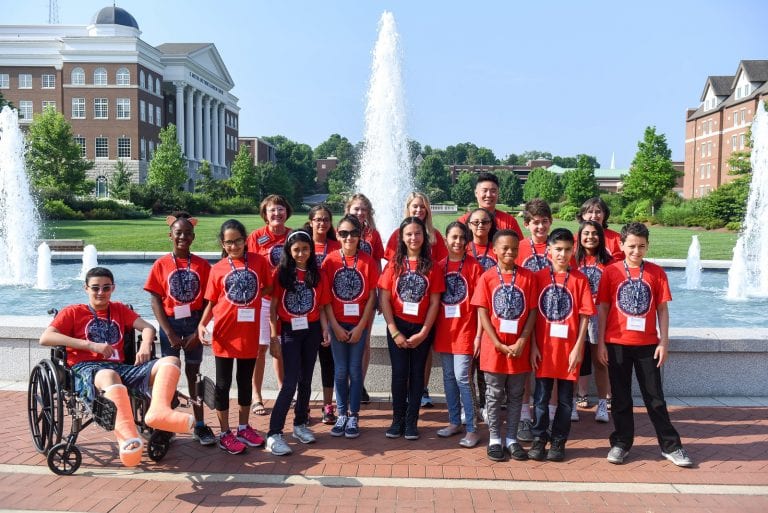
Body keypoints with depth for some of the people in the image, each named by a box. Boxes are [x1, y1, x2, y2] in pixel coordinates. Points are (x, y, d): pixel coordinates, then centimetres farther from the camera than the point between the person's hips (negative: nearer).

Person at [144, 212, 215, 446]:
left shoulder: (202, 265, -1)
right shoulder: (161, 265, -1)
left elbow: (208, 301, -2)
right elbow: (155, 300, -4)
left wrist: (199, 331, -9)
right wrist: (170, 333, -10)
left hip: (194, 324, 0)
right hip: (170, 323, 0)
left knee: (193, 372, 7)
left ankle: (200, 425, 13)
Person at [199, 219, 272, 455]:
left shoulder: (259, 260, 0)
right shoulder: (217, 269, -2)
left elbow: (269, 287, 9)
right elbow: (211, 302, 1)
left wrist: (251, 295, -6)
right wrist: (202, 324, -13)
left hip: (249, 333, 2)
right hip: (224, 334, -2)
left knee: (246, 382, 15)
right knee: (223, 384, 7)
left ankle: (243, 428, 30)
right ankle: (225, 433, 19)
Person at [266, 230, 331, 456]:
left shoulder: (318, 274, 3)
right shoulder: (281, 274, -5)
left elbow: (321, 307, 7)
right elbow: (272, 308, -5)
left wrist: (325, 330, -5)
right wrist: (274, 338, -9)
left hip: (312, 331, 3)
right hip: (289, 331, -3)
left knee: (306, 379, 11)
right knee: (290, 382, -10)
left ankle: (300, 424, 26)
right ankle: (274, 434, -6)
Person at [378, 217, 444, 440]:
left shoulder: (431, 267, -2)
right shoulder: (394, 264, -1)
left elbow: (434, 302, -3)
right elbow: (384, 299, -4)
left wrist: (423, 332, -9)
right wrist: (394, 331, -10)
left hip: (422, 329, 0)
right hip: (398, 327, 0)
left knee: (417, 373, 8)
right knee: (399, 373, 4)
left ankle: (412, 421, 18)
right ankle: (398, 420, 17)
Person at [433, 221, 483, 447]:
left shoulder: (474, 266, -6)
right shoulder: (439, 266, 6)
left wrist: (478, 334, -10)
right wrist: (432, 330, 7)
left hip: (465, 330, -4)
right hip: (443, 330, 5)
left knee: (462, 378, -7)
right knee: (448, 377, 12)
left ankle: (472, 428, 4)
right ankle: (454, 422, 26)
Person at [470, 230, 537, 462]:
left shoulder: (527, 277, 0)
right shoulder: (487, 277, -4)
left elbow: (532, 312, -1)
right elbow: (483, 314, -6)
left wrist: (521, 343, -10)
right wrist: (499, 344, -12)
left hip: (519, 348, 1)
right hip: (494, 347, -1)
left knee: (515, 396, 12)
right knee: (494, 396, 9)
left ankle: (511, 439, 24)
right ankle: (494, 440, 20)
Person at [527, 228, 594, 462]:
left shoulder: (579, 279, -2)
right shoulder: (539, 277, 1)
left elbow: (584, 316, -3)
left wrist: (578, 348, -8)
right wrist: (533, 346, -3)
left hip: (569, 348, 0)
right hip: (543, 348, 1)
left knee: (565, 399, 9)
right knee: (541, 397, 8)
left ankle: (559, 441, 23)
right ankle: (539, 439, 22)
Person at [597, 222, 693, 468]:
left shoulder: (656, 272, 1)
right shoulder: (611, 271, -2)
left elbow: (662, 309, 3)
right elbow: (602, 309, 0)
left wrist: (664, 341, -2)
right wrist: (601, 343, -3)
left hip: (648, 344, 0)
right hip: (617, 344, 0)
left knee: (655, 397, 8)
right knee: (621, 397, 10)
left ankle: (670, 445, 20)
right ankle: (621, 443, 21)